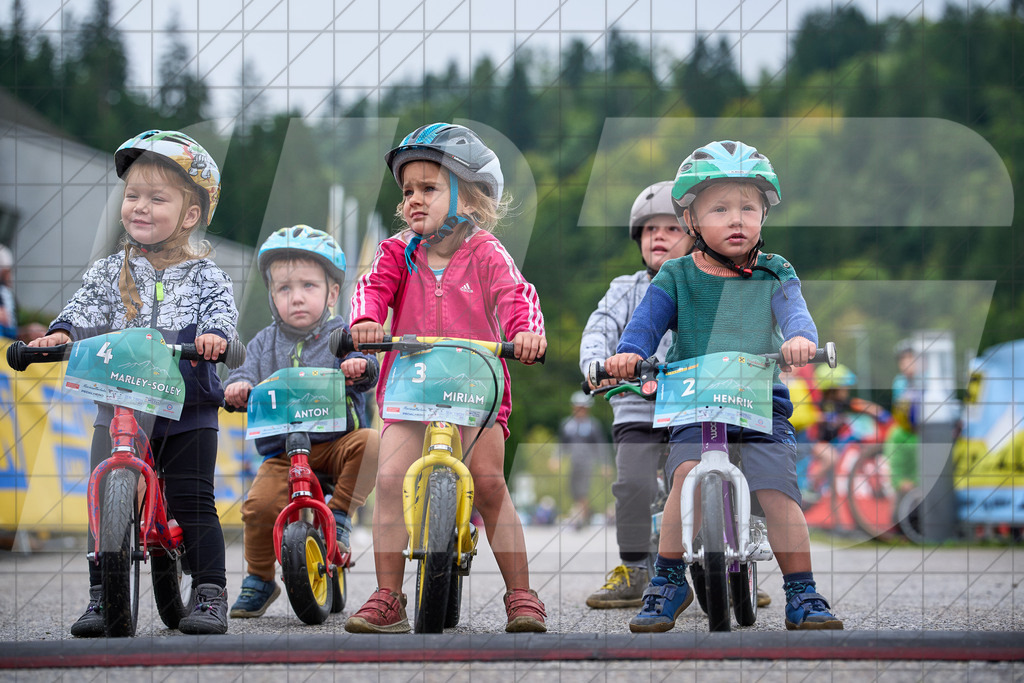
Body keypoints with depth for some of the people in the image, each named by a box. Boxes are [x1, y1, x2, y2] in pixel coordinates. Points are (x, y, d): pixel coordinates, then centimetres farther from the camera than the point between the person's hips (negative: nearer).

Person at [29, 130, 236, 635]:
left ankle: (210, 594, 5)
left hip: (188, 409, -2)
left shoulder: (203, 275, 1)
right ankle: (103, 597, 8)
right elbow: (87, 308, -4)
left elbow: (223, 309, -13)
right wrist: (62, 331, -25)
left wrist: (214, 334, -36)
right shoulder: (110, 273, 7)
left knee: (193, 504, -4)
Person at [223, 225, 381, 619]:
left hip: (336, 442, -1)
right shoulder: (264, 343, 13)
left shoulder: (341, 336, 4)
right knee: (259, 505, -23)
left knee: (370, 443, -32)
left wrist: (360, 366, -34)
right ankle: (259, 579, 1)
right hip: (281, 450, 1)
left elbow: (367, 374, -11)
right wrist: (239, 386, -20)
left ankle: (340, 516, -12)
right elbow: (245, 376, 4)